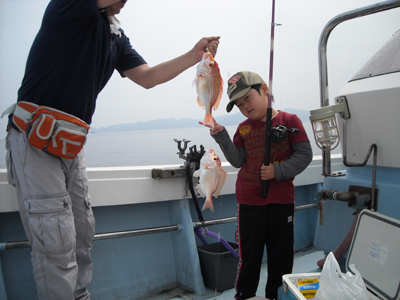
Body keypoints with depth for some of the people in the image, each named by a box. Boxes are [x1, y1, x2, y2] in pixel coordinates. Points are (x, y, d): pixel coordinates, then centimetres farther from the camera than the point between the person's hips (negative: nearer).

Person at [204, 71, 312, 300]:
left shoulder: (289, 121, -4)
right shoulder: (244, 128, 6)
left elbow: (304, 154, -7)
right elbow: (238, 161, 0)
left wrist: (278, 171, -18)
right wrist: (222, 137, -11)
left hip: (282, 200, -1)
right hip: (249, 201, 2)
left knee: (281, 255, 11)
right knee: (249, 254, 10)